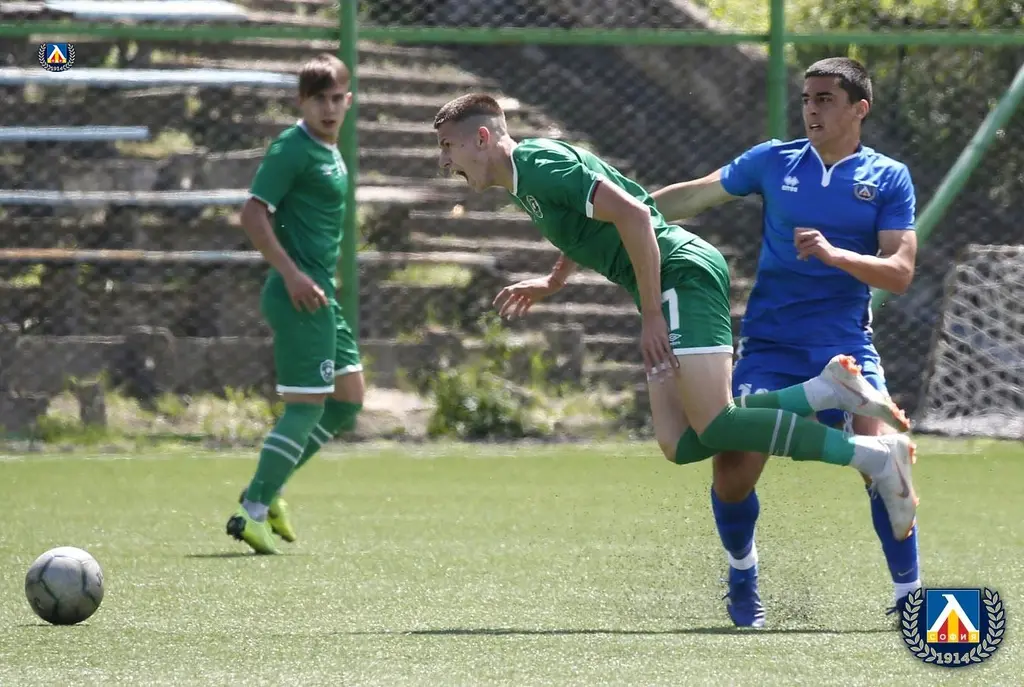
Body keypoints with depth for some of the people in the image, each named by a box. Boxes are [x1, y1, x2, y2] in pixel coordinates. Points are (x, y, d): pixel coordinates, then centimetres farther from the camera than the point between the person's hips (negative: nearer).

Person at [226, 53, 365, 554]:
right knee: (306, 405, -9)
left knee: (348, 401, 14)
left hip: (320, 293, 10)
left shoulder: (329, 151, 16)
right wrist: (292, 274, -23)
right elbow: (253, 214, -19)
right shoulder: (293, 148, -13)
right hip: (299, 293, -10)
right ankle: (253, 512, -5)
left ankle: (266, 490, 18)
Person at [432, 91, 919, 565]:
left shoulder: (539, 164, -11)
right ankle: (828, 389, -5)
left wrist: (652, 314, -19)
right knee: (679, 444, -4)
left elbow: (632, 213, -21)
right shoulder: (524, 183, 20)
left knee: (714, 428, -20)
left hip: (683, 274, -10)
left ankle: (874, 456, -19)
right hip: (668, 291, 10)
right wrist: (551, 284, 51)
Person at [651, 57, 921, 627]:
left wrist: (835, 254, -23)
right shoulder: (775, 161, 7)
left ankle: (910, 595, -3)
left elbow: (900, 271, -8)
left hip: (846, 344, -2)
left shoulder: (889, 178, 2)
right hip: (770, 346, 2)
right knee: (734, 469, -12)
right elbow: (691, 198, 19)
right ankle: (743, 572, 18)